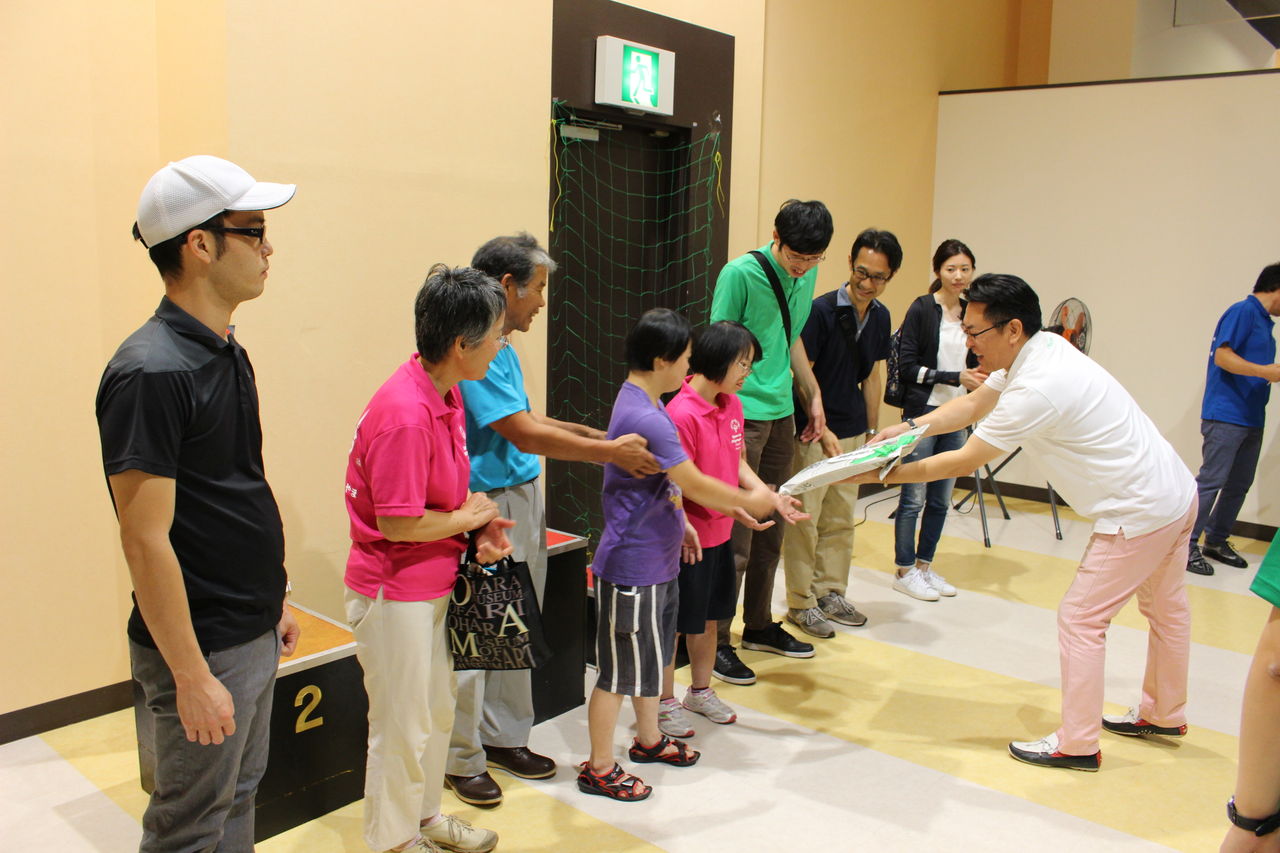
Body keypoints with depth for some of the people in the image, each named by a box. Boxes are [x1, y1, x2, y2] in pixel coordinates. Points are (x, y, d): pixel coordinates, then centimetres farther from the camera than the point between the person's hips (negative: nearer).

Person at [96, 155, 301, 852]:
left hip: (252, 636, 9)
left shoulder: (227, 353, 7)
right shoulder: (152, 371, -22)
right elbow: (147, 541, -23)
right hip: (201, 647, -8)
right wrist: (192, 676, -20)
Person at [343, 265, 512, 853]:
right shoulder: (405, 416, -29)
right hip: (395, 593, -9)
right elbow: (397, 523, -27)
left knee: (436, 710, 23)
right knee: (403, 726, 9)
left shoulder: (446, 394, 1)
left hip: (433, 584, 9)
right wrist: (471, 517, -13)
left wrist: (480, 525, -4)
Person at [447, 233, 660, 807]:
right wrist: (610, 452, -15)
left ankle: (505, 737, 34)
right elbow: (525, 435, -21)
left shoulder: (501, 347, 11)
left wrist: (599, 438, 10)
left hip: (523, 501, 10)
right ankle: (462, 760, 19)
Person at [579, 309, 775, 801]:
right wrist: (749, 501, -7)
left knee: (654, 652, 24)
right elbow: (696, 485, -21)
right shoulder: (646, 419, -26)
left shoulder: (640, 404, 7)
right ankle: (599, 769, 19)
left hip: (656, 559, 10)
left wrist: (678, 523, 16)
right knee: (620, 668, 3)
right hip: (632, 565, -10)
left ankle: (649, 739, 42)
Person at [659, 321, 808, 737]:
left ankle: (700, 691, 40)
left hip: (720, 534, 8)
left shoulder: (732, 405, 4)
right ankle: (665, 702, 26)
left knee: (709, 617, 21)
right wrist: (683, 527, -30)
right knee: (674, 623, 9)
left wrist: (773, 498, -1)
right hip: (689, 538, -8)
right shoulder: (681, 413, -22)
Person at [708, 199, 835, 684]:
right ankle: (715, 641, 10)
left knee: (771, 531, 15)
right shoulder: (740, 273, -14)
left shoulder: (806, 274, 8)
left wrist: (813, 397, 20)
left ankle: (759, 625, 30)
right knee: (735, 537, -3)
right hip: (742, 415, -7)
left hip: (781, 413, 7)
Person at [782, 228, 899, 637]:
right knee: (805, 518, -1)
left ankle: (831, 592, 26)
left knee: (841, 518, 14)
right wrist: (820, 429, -20)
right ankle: (801, 602, 11)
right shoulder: (822, 310, -15)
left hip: (853, 432, 7)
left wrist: (873, 431, 14)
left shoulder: (880, 317, 6)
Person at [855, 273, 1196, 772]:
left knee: (1080, 619, -1)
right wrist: (908, 427, -4)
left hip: (1140, 514, -10)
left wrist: (881, 475, -17)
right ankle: (1164, 713, 45)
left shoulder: (1037, 390, -29)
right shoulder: (1041, 348, -1)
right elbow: (973, 404, 8)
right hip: (1177, 494, 10)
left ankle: (1076, 744, 9)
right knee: (1164, 608, 24)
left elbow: (963, 463, -23)